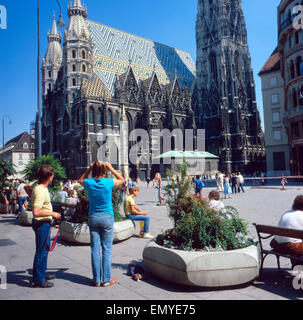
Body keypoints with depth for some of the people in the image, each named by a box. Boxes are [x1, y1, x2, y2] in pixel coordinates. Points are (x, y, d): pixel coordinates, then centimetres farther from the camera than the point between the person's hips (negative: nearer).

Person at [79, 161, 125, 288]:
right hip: (107, 217, -2)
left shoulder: (89, 183, -4)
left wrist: (89, 169, 12)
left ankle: (97, 280, 16)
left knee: (95, 249, 8)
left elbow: (81, 180, 21)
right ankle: (106, 280, 11)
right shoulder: (109, 182, -10)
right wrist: (111, 169, 8)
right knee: (107, 249, 5)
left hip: (93, 217, 3)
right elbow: (122, 180, 11)